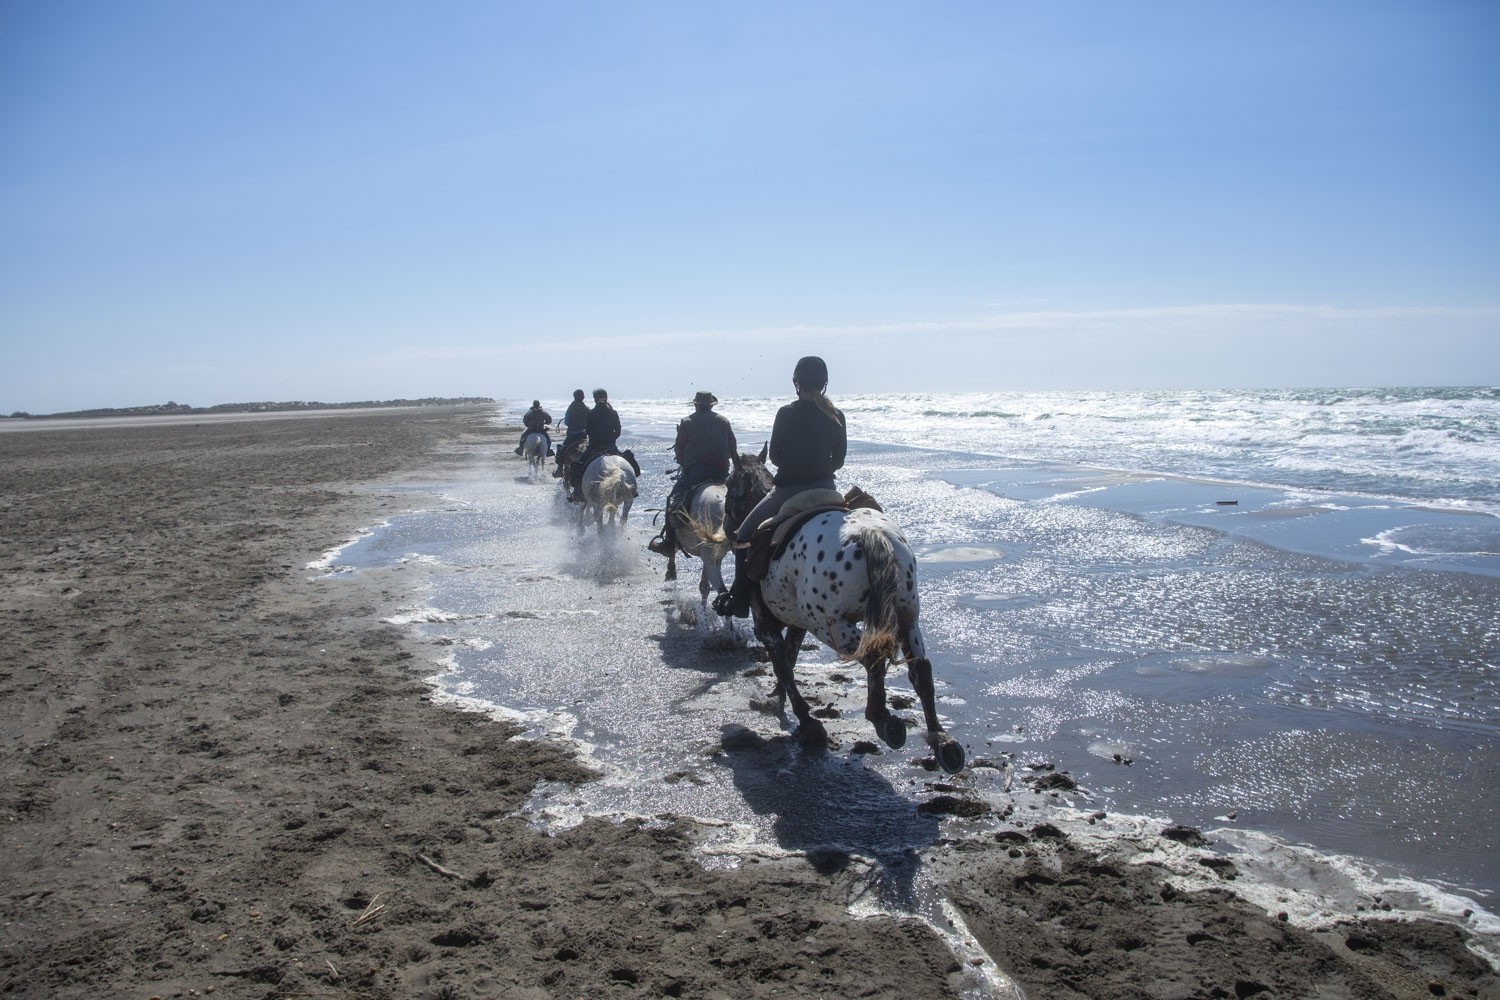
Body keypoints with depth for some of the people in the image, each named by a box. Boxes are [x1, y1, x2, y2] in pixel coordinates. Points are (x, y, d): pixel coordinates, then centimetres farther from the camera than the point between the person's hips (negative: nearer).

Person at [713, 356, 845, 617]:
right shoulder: (836, 416, 3)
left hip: (789, 489, -4)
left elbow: (775, 456, -1)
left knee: (744, 535, 11)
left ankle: (739, 599, 9)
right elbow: (839, 460, 7)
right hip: (825, 488, 4)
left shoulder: (787, 414, -8)